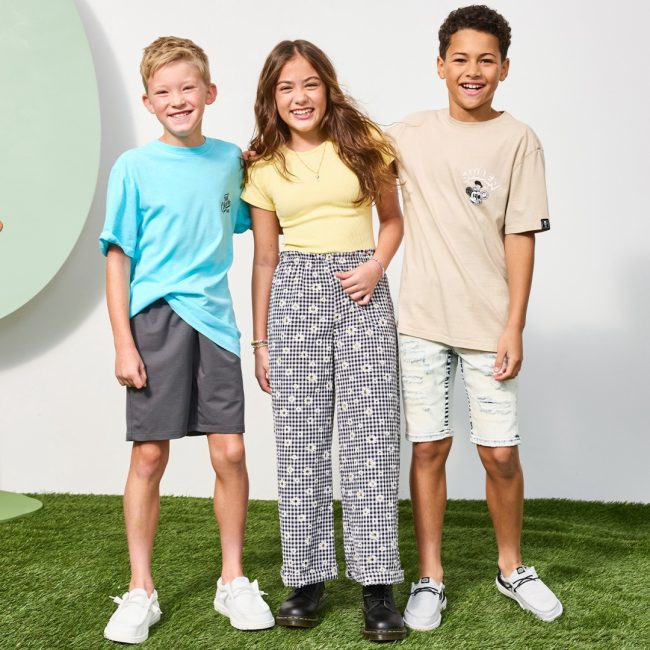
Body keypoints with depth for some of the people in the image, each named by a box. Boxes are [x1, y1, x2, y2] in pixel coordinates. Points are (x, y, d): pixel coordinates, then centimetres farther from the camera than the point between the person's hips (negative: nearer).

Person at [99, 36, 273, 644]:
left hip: (213, 318, 3)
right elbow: (118, 259, -2)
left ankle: (233, 581, 19)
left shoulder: (230, 159, 8)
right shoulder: (135, 167, -1)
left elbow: (255, 223, 23)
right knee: (149, 456, 2)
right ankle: (140, 591, 15)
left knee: (230, 452, 2)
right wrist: (123, 343, -7)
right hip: (155, 320, -2)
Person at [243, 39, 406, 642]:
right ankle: (308, 578, 9)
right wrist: (259, 340, 9)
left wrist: (376, 266, -8)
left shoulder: (363, 143, 4)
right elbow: (265, 259, 11)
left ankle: (377, 586, 0)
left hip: (362, 290, -1)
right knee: (299, 438, 0)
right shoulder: (264, 168, 7)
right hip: (296, 293, 1)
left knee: (371, 435, -6)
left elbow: (392, 218, 12)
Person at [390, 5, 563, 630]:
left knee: (500, 454, 3)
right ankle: (429, 578, 19)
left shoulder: (518, 140, -2)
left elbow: (520, 238, -4)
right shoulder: (409, 134, 5)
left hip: (487, 323, -1)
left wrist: (514, 327, -7)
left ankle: (512, 567, 26)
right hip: (421, 319, 2)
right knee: (428, 448, 6)